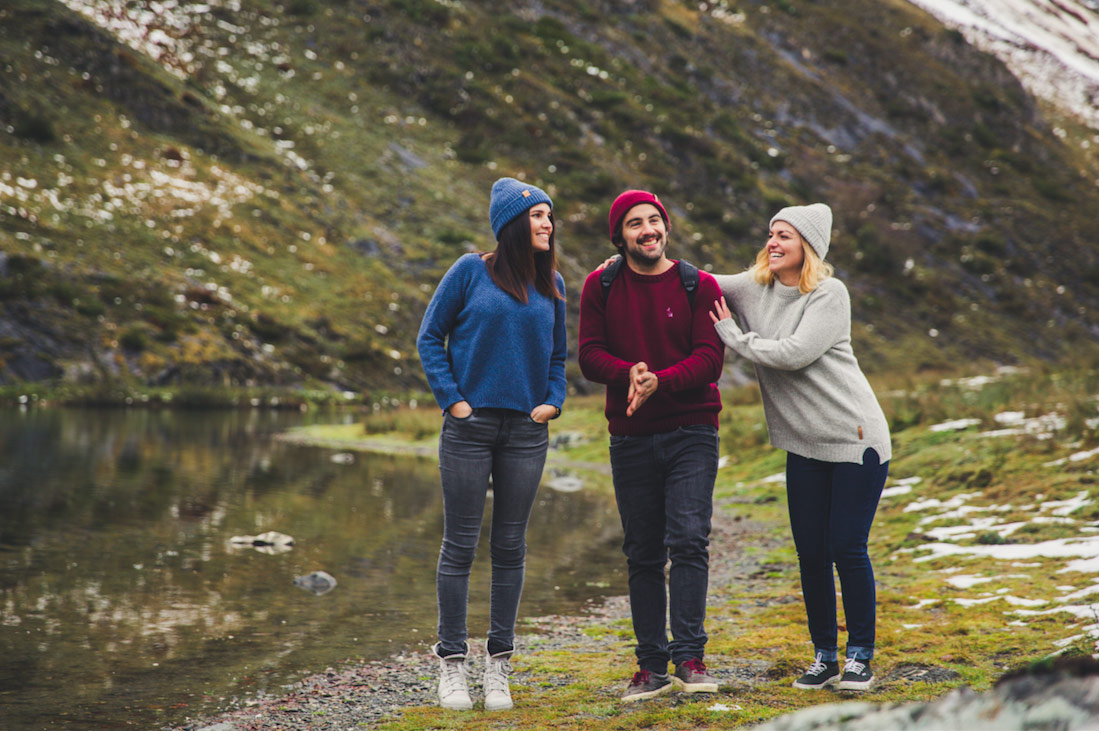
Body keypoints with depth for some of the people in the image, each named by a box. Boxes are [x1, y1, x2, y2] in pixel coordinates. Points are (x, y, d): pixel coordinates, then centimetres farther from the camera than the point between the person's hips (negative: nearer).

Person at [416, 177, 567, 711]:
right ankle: (452, 666, 6)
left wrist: (553, 401, 2)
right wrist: (451, 400, -7)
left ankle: (498, 667, 13)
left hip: (526, 432, 4)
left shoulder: (552, 285, 9)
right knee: (460, 545, -1)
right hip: (470, 427, -3)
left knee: (510, 547, 6)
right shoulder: (471, 271, -2)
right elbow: (430, 337, 2)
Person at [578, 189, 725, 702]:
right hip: (630, 437, 2)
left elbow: (710, 358, -8)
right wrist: (629, 373, -22)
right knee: (643, 554, 5)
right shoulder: (600, 288, 5)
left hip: (692, 433, -2)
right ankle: (651, 665, 11)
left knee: (688, 540, -14)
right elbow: (589, 356, -1)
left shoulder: (699, 286, 0)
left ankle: (689, 659, -12)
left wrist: (660, 381, -25)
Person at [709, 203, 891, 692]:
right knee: (810, 552, 5)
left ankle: (860, 655, 9)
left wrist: (732, 336, -10)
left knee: (847, 548, -5)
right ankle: (824, 656, 18)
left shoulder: (829, 294, -10)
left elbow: (794, 353, -21)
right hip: (804, 447, 5)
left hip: (856, 440, -5)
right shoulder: (752, 289, 5)